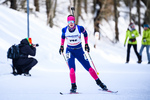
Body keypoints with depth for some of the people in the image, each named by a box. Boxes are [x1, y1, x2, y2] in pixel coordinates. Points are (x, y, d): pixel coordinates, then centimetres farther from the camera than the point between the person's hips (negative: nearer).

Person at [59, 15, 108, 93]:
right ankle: (73, 86, -9)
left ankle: (98, 82, 17)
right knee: (72, 68, -21)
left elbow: (85, 33, 8)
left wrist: (86, 44, 8)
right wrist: (62, 46, 12)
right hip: (70, 51, 0)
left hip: (79, 51, 0)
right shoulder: (64, 30, -10)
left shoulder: (80, 28, -14)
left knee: (88, 67, 1)